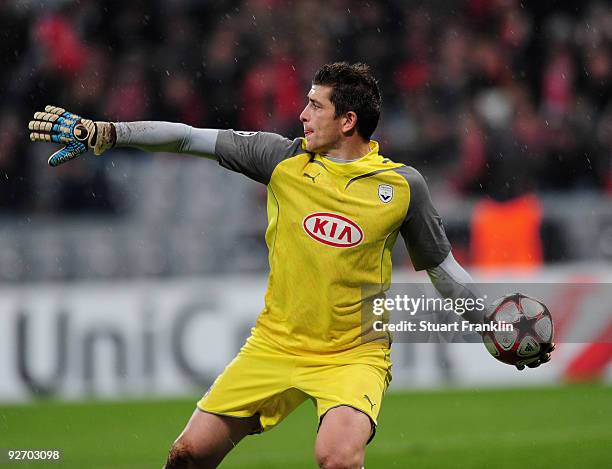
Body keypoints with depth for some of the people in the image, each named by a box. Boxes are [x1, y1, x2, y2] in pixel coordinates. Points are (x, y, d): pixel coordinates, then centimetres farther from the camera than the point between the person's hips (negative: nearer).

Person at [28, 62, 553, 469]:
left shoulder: (402, 185, -5)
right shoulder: (284, 159, -1)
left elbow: (445, 271, 5)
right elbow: (188, 138, 1)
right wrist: (102, 132, -4)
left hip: (354, 356, -3)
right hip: (274, 347, 3)